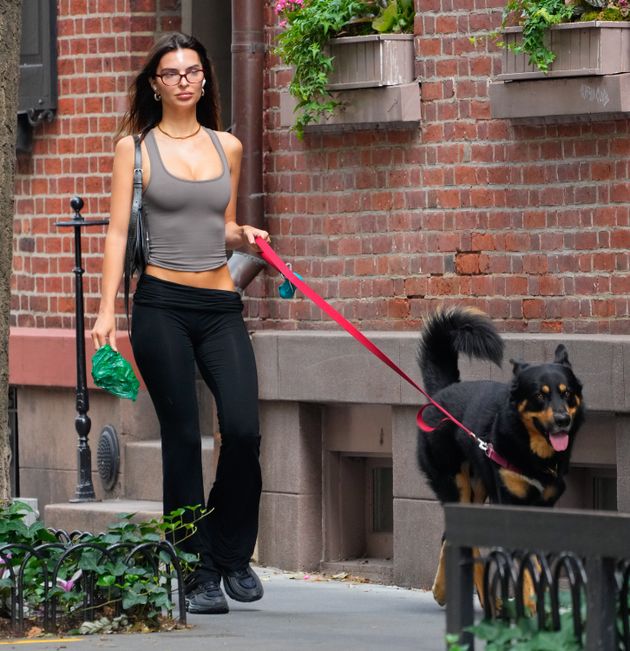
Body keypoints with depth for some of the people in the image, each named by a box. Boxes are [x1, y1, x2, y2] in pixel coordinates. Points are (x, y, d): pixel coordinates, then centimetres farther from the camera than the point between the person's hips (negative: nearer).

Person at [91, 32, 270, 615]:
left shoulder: (227, 148, 13)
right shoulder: (135, 147, 4)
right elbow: (118, 230, -1)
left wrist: (244, 235, 1)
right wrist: (107, 309, -9)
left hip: (221, 305, 3)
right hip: (162, 304, -2)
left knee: (243, 429, -12)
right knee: (183, 439, -2)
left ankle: (233, 555, 9)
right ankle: (199, 574, 6)